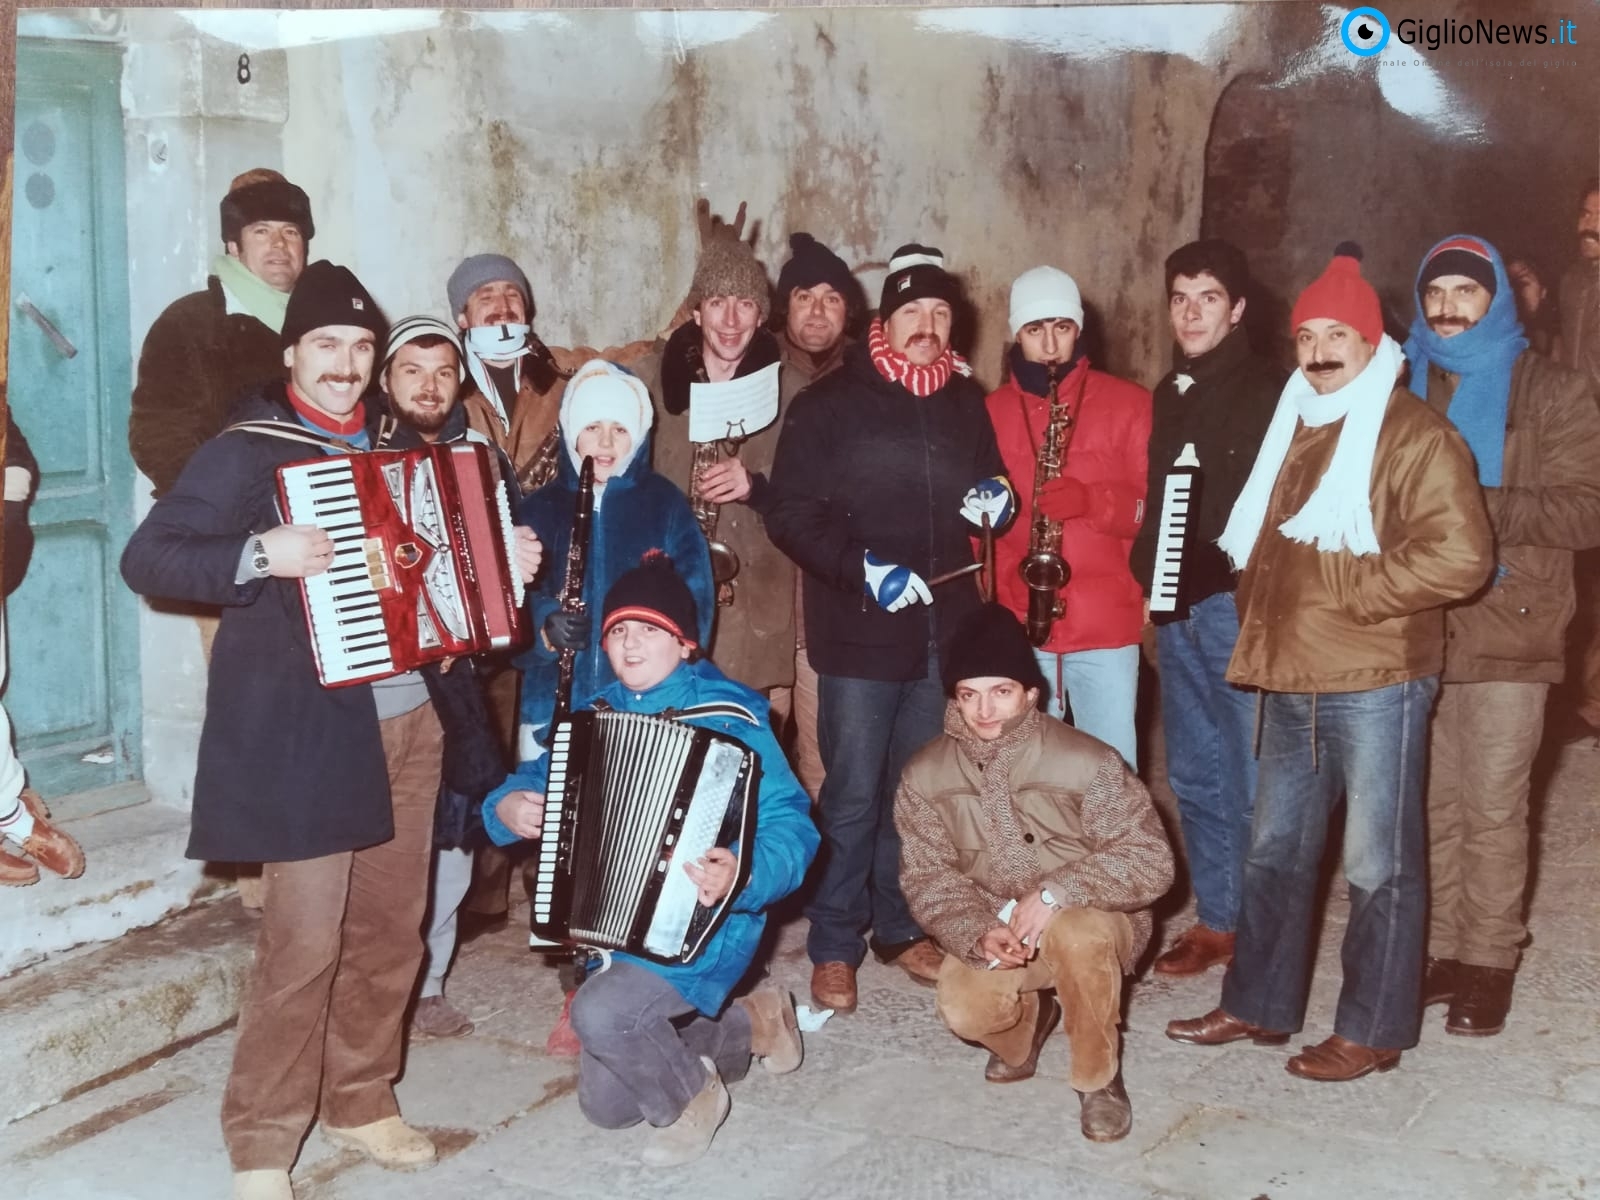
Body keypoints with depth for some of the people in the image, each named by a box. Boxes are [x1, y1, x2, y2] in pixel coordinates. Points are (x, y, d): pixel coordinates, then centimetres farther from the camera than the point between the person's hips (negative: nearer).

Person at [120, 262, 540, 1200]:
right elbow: (147, 559, -14)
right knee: (305, 941, -6)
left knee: (393, 928, 13)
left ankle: (361, 1103, 29)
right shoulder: (247, 453, -7)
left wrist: (502, 563, 9)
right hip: (308, 731, -6)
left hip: (409, 720, 7)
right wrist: (259, 554, -27)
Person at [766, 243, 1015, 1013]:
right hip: (859, 632, -5)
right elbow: (791, 514, -8)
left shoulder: (965, 403, 11)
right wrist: (863, 568, -20)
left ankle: (900, 927, 28)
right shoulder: (831, 402, -4)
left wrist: (999, 500, -1)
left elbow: (988, 485, 23)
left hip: (942, 629, 5)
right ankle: (834, 948, 12)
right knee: (853, 796, -1)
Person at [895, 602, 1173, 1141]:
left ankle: (1099, 1079, -10)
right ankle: (1028, 1022, 14)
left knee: (1075, 933, -38)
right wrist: (978, 934, -27)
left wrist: (1055, 894, -33)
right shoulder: (925, 776, -9)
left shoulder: (1086, 761, -21)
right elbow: (927, 878, -7)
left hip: (1093, 920, -3)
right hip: (992, 929, 3)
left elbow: (1150, 861, -21)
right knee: (964, 1009, -26)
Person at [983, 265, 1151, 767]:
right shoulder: (989, 411, 9)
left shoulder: (1127, 403, 4)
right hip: (1016, 627, 2)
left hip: (1106, 626, -1)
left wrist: (1091, 500, -19)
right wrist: (984, 603, -4)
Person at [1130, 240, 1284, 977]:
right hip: (1178, 608, 7)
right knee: (1194, 774, 12)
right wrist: (1150, 570, 10)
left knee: (1250, 775, -1)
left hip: (1239, 603, -7)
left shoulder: (1269, 392, -5)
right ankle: (1214, 919, 23)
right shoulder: (1169, 394, 16)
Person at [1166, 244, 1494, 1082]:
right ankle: (1257, 1005, 28)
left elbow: (1461, 557, -19)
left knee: (1379, 866, 3)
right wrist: (1258, 615, 11)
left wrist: (1348, 591, -16)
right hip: (1291, 680, 8)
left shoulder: (1414, 434, -9)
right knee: (1275, 852, 16)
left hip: (1374, 683, -8)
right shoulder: (1294, 427, 16)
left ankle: (1372, 1031, 14)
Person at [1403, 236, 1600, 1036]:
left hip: (1506, 635, -3)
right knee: (1433, 804, 8)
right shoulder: (1405, 390, 14)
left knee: (1491, 809, -1)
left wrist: (1474, 508, -17)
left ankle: (1489, 962, 11)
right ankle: (1440, 951, 20)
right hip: (1417, 632, 3)